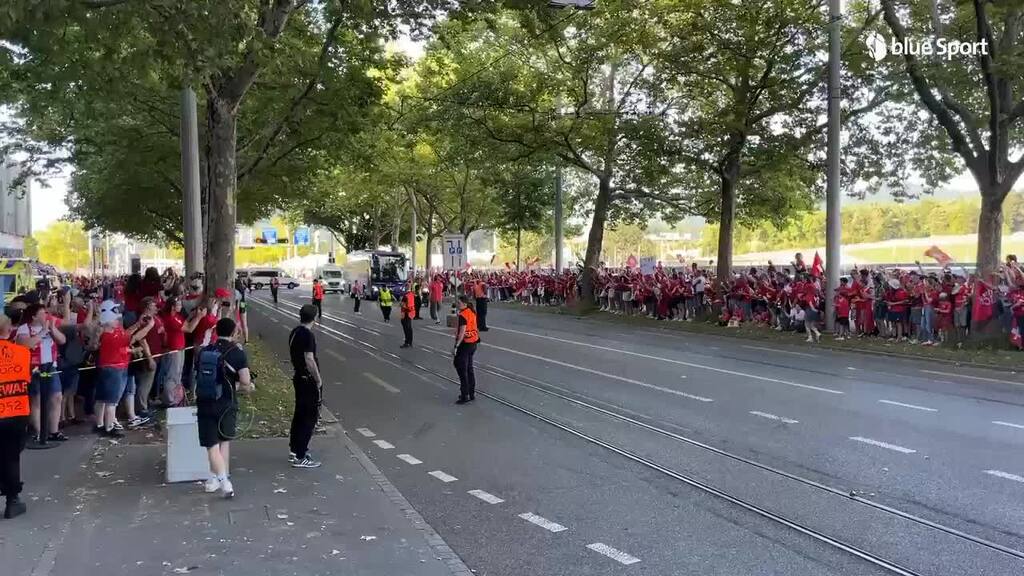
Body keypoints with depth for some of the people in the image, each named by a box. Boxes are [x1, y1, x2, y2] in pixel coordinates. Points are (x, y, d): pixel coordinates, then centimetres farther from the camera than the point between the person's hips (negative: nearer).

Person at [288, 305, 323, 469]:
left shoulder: (294, 333, 7)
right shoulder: (308, 335, -20)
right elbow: (309, 360, -23)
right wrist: (318, 379, -15)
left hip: (298, 377, 9)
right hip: (309, 380, -9)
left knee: (300, 414, 18)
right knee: (310, 417, -4)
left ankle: (295, 450, 28)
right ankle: (300, 457, -3)